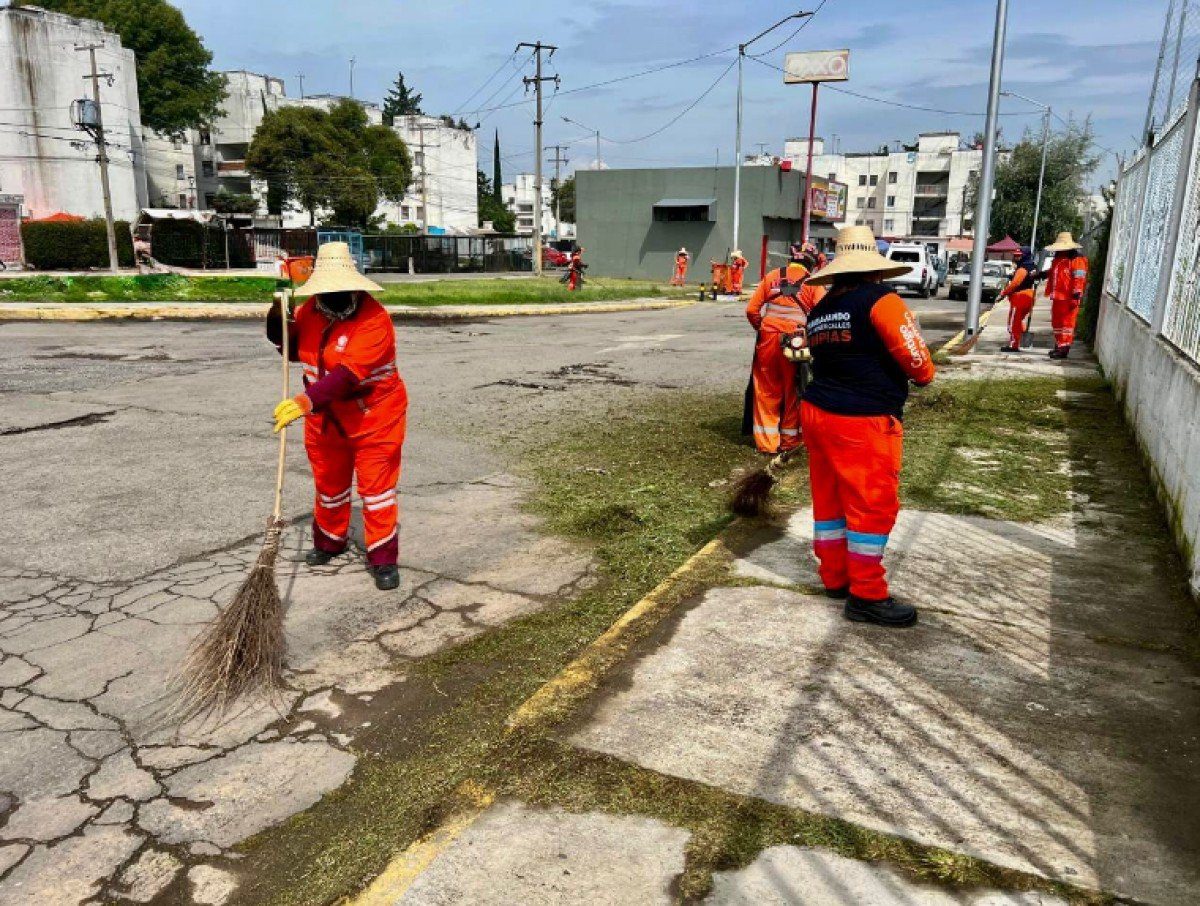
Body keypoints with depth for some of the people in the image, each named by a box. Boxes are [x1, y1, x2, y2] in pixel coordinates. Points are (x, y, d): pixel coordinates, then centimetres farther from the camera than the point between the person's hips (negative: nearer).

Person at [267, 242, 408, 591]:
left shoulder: (374, 319, -24)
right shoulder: (311, 311, -2)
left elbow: (348, 373, -36)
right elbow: (292, 348, 12)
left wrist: (309, 399, -47)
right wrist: (279, 315, -6)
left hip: (373, 418, -6)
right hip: (326, 418, 6)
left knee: (376, 486, -3)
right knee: (329, 484, 20)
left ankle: (383, 559, 9)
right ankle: (329, 542, 42)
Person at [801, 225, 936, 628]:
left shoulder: (819, 311, 10)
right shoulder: (880, 300, -11)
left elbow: (830, 362, 13)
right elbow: (916, 361, -13)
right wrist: (924, 374, 7)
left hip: (817, 413, 8)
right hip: (863, 422, -8)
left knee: (829, 499, 16)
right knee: (874, 506, 2)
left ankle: (835, 576, 29)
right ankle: (866, 595, 9)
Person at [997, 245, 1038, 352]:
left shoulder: (1023, 269, -16)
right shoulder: (1033, 268, 15)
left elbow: (1014, 284, -21)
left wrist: (1002, 294, -15)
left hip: (1019, 297, -10)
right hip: (1029, 298, 10)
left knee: (1014, 322, -4)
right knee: (1019, 321, 20)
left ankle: (1013, 345, -4)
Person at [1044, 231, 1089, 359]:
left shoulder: (1076, 260, -10)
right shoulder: (1057, 259, 18)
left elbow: (1078, 279, -16)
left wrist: (1076, 296, -20)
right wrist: (1050, 292, 25)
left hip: (1068, 299, -9)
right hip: (1057, 297, 9)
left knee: (1067, 322, -6)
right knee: (1056, 322, 15)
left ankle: (1064, 348, -5)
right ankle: (1058, 345, 25)